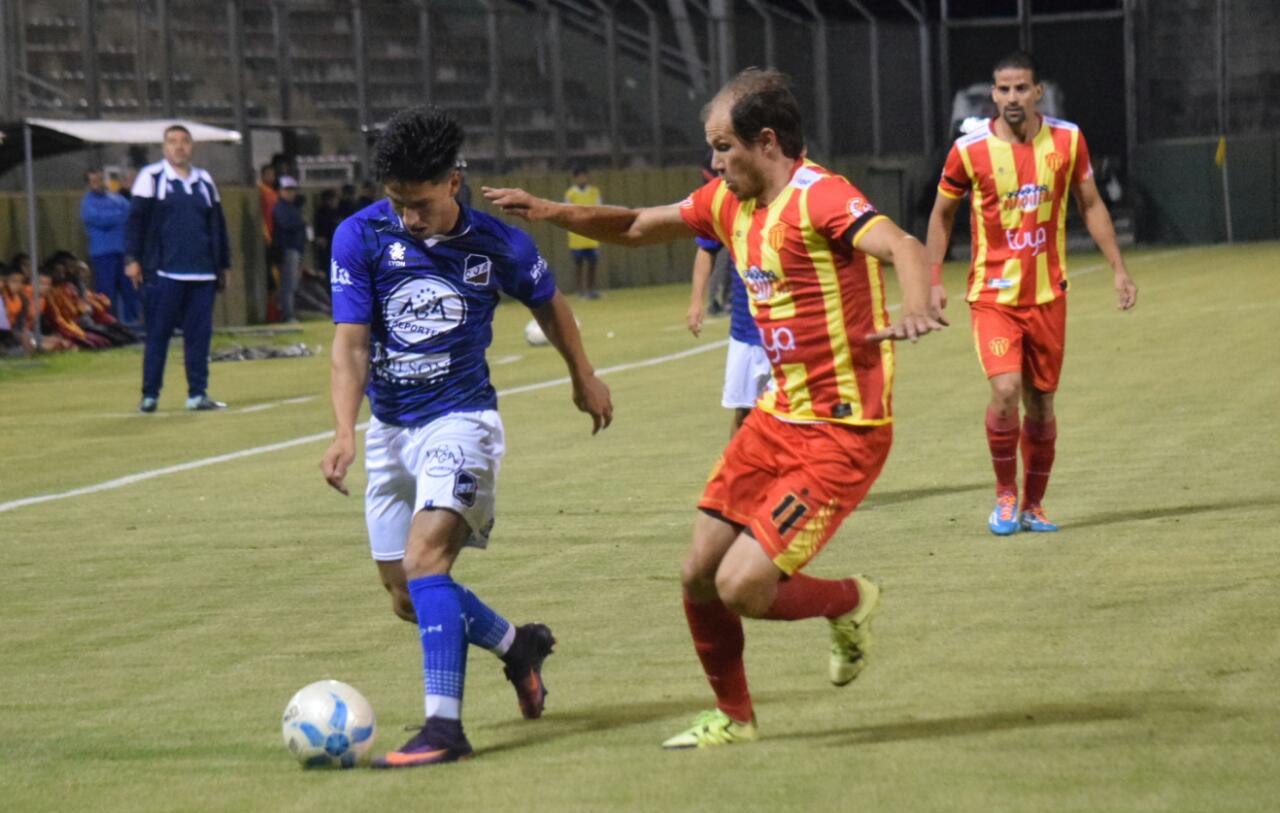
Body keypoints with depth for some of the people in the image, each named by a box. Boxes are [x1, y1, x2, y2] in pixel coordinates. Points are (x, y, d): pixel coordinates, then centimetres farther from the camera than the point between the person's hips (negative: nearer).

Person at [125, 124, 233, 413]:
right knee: (157, 334, -2)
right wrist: (132, 259, -7)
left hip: (202, 273, 4)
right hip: (163, 273, -4)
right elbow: (136, 220, 0)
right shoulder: (151, 177, 3)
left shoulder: (204, 180, 16)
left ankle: (198, 393, 8)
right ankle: (150, 394, 3)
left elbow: (218, 225, 21)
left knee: (199, 334, 2)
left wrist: (224, 264, 20)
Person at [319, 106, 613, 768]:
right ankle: (517, 645, 35)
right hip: (390, 427, 4)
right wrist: (345, 432, -27)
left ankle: (444, 725, -26)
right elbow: (350, 343, -13)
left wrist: (585, 380, 26)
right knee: (406, 597, 9)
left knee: (423, 559, -25)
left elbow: (548, 304, 12)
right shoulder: (360, 237, -9)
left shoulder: (497, 244, -9)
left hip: (460, 419, -4)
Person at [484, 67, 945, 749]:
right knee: (699, 575, 9)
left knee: (741, 586, -15)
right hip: (777, 417, 9)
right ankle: (733, 718, 30)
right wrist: (549, 212, 10)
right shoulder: (728, 202, 8)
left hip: (842, 435, -9)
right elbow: (636, 228, 22)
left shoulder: (819, 198, -19)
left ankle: (849, 602, 15)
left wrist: (914, 309, -56)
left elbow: (904, 247, -36)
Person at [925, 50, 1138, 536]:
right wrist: (934, 280, 0)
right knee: (1005, 390, -20)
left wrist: (1118, 268, 7)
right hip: (993, 293, -2)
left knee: (1041, 405, 7)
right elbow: (942, 212, 7)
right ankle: (1005, 494, 1)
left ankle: (1032, 506, 23)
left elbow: (1091, 205, 11)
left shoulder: (1067, 141, -1)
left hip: (1048, 294, 3)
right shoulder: (970, 150, -7)